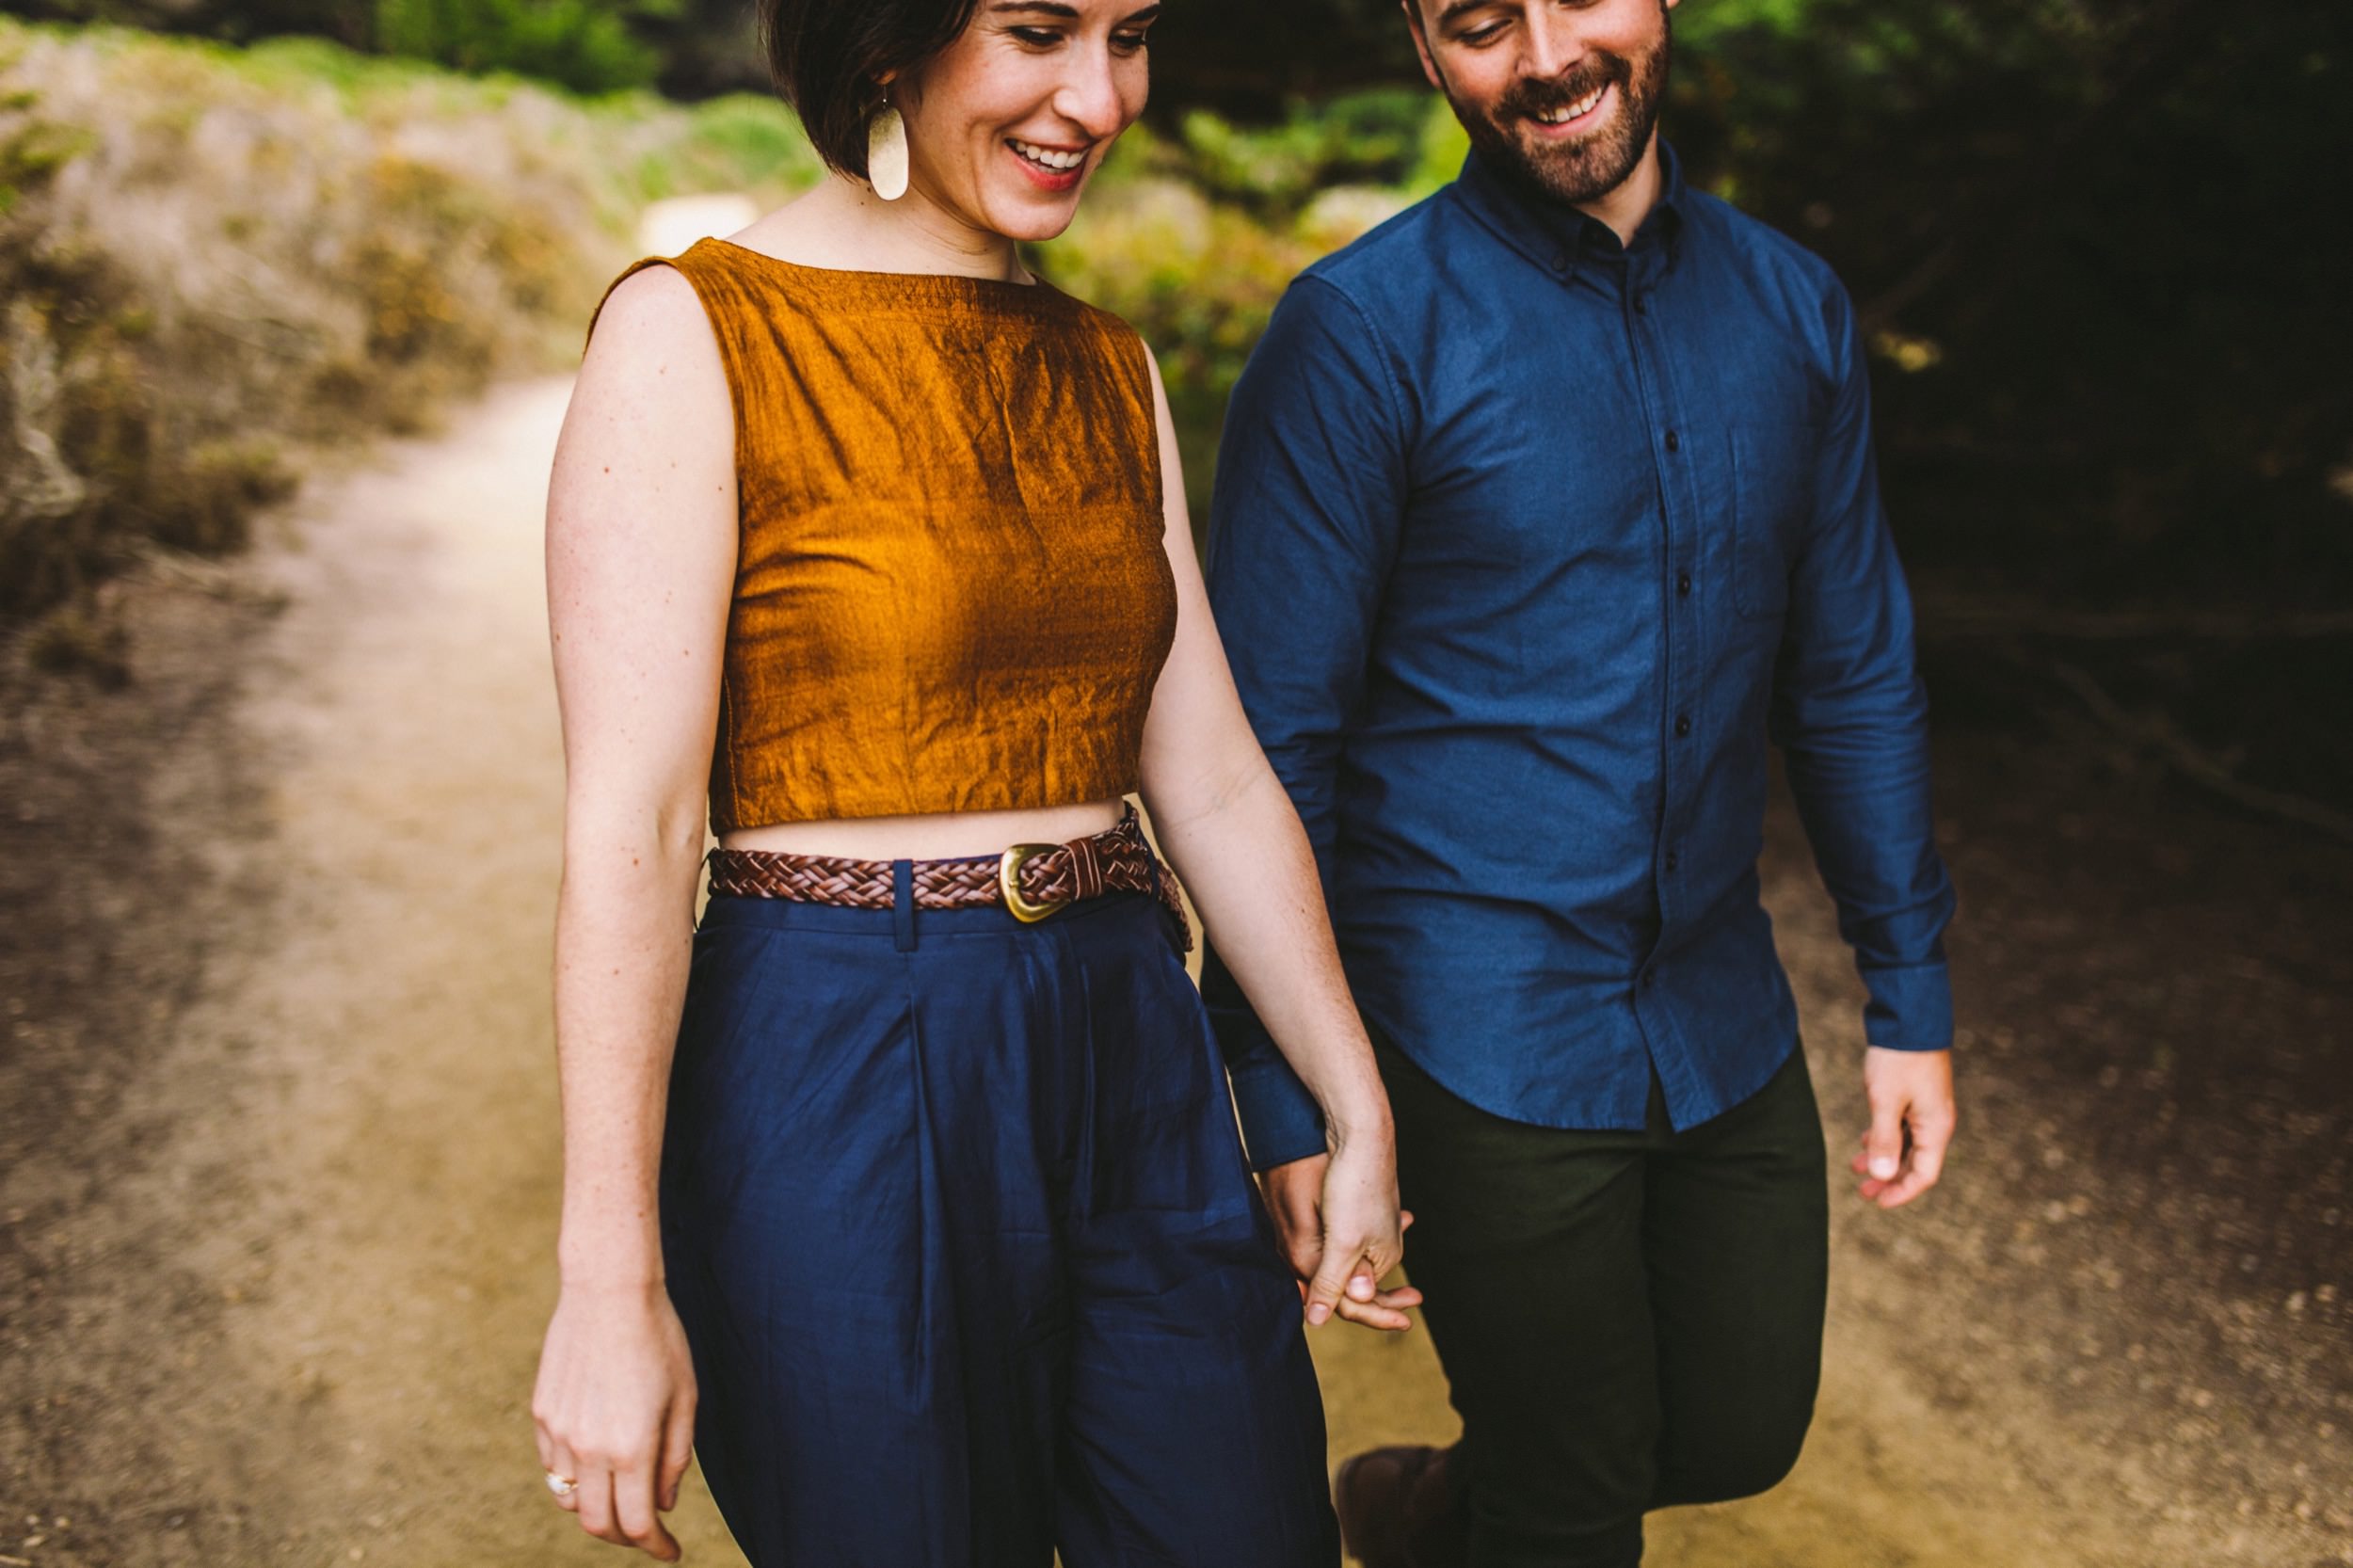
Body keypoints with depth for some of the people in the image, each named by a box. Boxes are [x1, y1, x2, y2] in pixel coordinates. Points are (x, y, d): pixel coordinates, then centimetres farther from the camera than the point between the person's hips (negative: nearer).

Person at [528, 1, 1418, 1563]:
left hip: (1135, 1078, 6)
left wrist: (1360, 1116, 14)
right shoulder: (690, 335, -8)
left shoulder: (1110, 368, 10)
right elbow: (629, 829, -13)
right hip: (839, 1089, -5)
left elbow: (1214, 780, 12)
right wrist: (613, 1287, -16)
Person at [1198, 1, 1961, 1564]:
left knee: (1744, 1434, 19)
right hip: (1484, 1035, -5)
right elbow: (1268, 747, -12)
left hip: (1721, 1012, 5)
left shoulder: (1793, 307, 3)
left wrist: (1912, 994, 10)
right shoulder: (1363, 333, -13)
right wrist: (1285, 1100, -13)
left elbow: (1853, 674, 11)